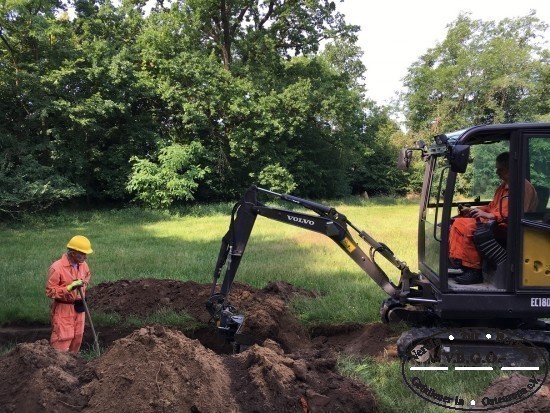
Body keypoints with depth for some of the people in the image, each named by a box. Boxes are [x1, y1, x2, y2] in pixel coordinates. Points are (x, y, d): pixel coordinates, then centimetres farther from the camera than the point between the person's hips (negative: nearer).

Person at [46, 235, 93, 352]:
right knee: (62, 340, -6)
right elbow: (50, 291, -18)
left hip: (78, 307, 7)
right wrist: (69, 287, -27)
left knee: (77, 338, 15)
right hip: (63, 309, -7)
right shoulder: (56, 268, -22)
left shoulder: (82, 264, 0)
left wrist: (83, 285, 5)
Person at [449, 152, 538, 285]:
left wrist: (489, 215, -25)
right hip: (492, 222, 10)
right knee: (459, 222, -1)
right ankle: (456, 261, -8)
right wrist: (473, 210, 12)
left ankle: (474, 271, -25)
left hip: (507, 227, -10)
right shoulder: (503, 186, 20)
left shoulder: (524, 187, -12)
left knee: (470, 228, -30)